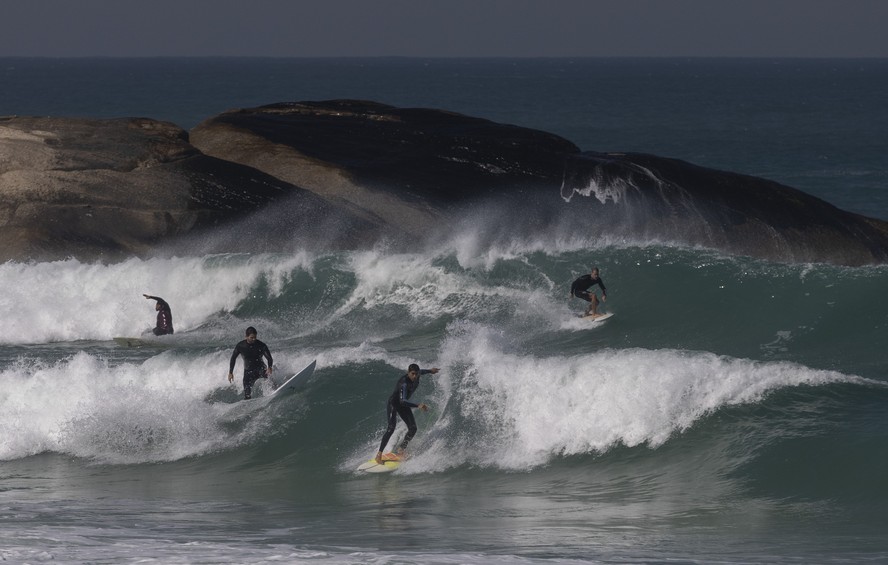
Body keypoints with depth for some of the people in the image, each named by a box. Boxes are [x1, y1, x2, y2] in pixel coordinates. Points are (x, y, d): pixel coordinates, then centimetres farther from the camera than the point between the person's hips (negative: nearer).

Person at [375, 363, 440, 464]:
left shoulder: (416, 377, -12)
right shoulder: (404, 383, -36)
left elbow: (421, 372, 16)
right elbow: (402, 401, -47)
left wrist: (430, 371, 35)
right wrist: (418, 406, -57)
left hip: (403, 405, 8)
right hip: (393, 404, -8)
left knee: (413, 428, -3)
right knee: (391, 427, -23)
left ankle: (401, 450, 11)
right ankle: (379, 455, -24)